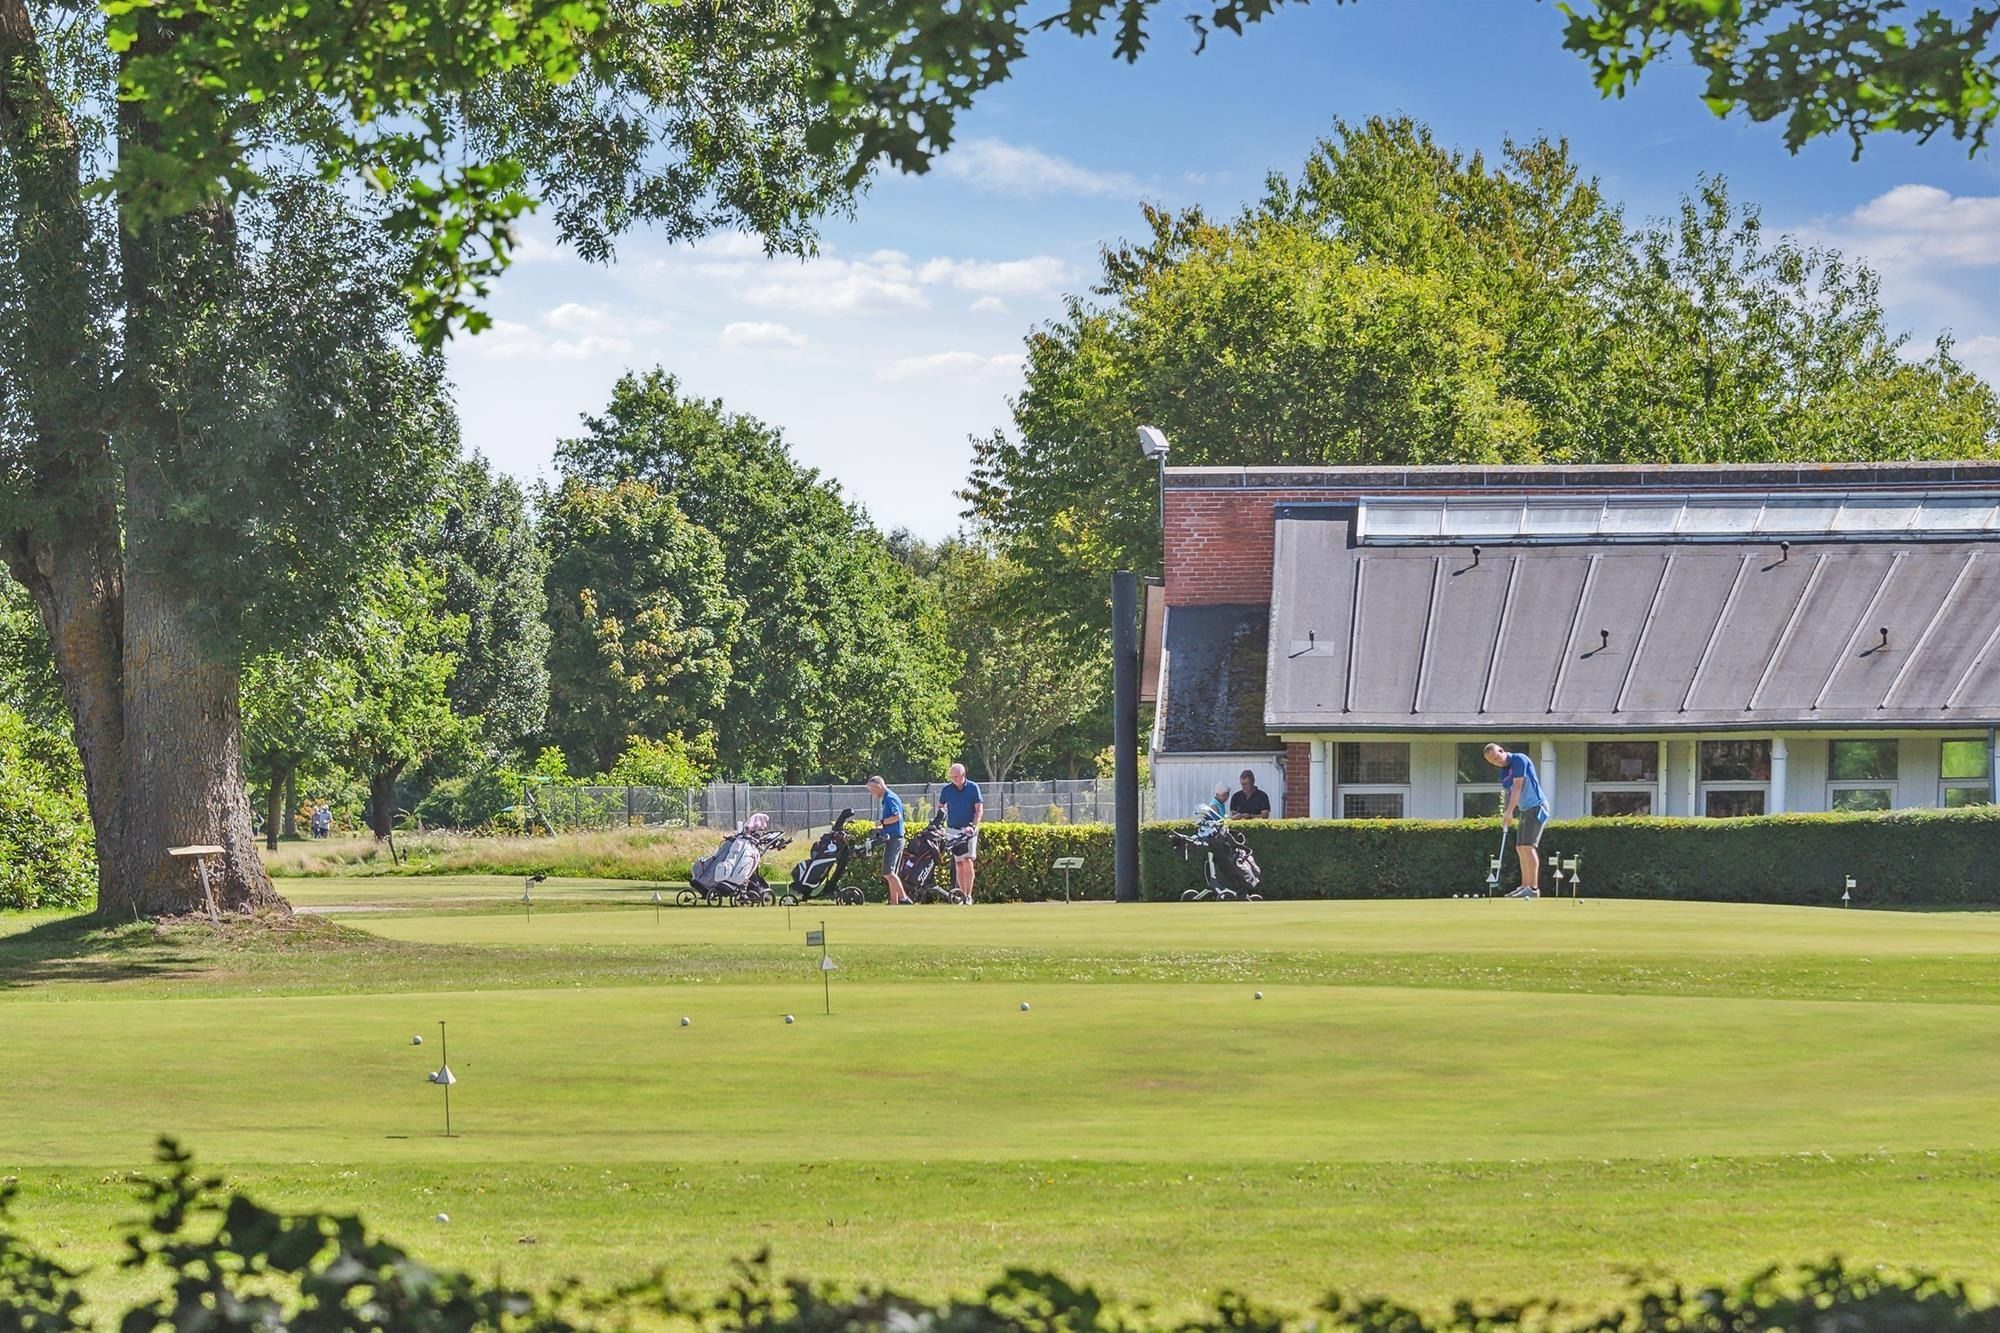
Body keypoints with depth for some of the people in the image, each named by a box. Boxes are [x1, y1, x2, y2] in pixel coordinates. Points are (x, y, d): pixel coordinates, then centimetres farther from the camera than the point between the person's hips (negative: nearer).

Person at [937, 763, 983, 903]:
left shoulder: (973, 788, -1)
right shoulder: (947, 789, 5)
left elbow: (979, 809, -3)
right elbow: (941, 808, 17)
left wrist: (973, 826, -16)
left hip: (969, 830, -3)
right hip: (953, 830, 3)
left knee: (968, 861, -15)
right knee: (959, 864, 2)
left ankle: (969, 895, -14)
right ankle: (962, 895, 7)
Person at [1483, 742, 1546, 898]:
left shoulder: (1519, 760, -13)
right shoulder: (1503, 772, 12)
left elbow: (1518, 787, -19)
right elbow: (1507, 793, 13)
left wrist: (1509, 812, -21)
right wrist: (1505, 815, -2)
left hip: (1536, 807, -9)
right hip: (1525, 810, 9)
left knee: (1527, 846, -15)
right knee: (1521, 848, 9)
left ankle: (1533, 888, -17)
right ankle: (1525, 886, 13)